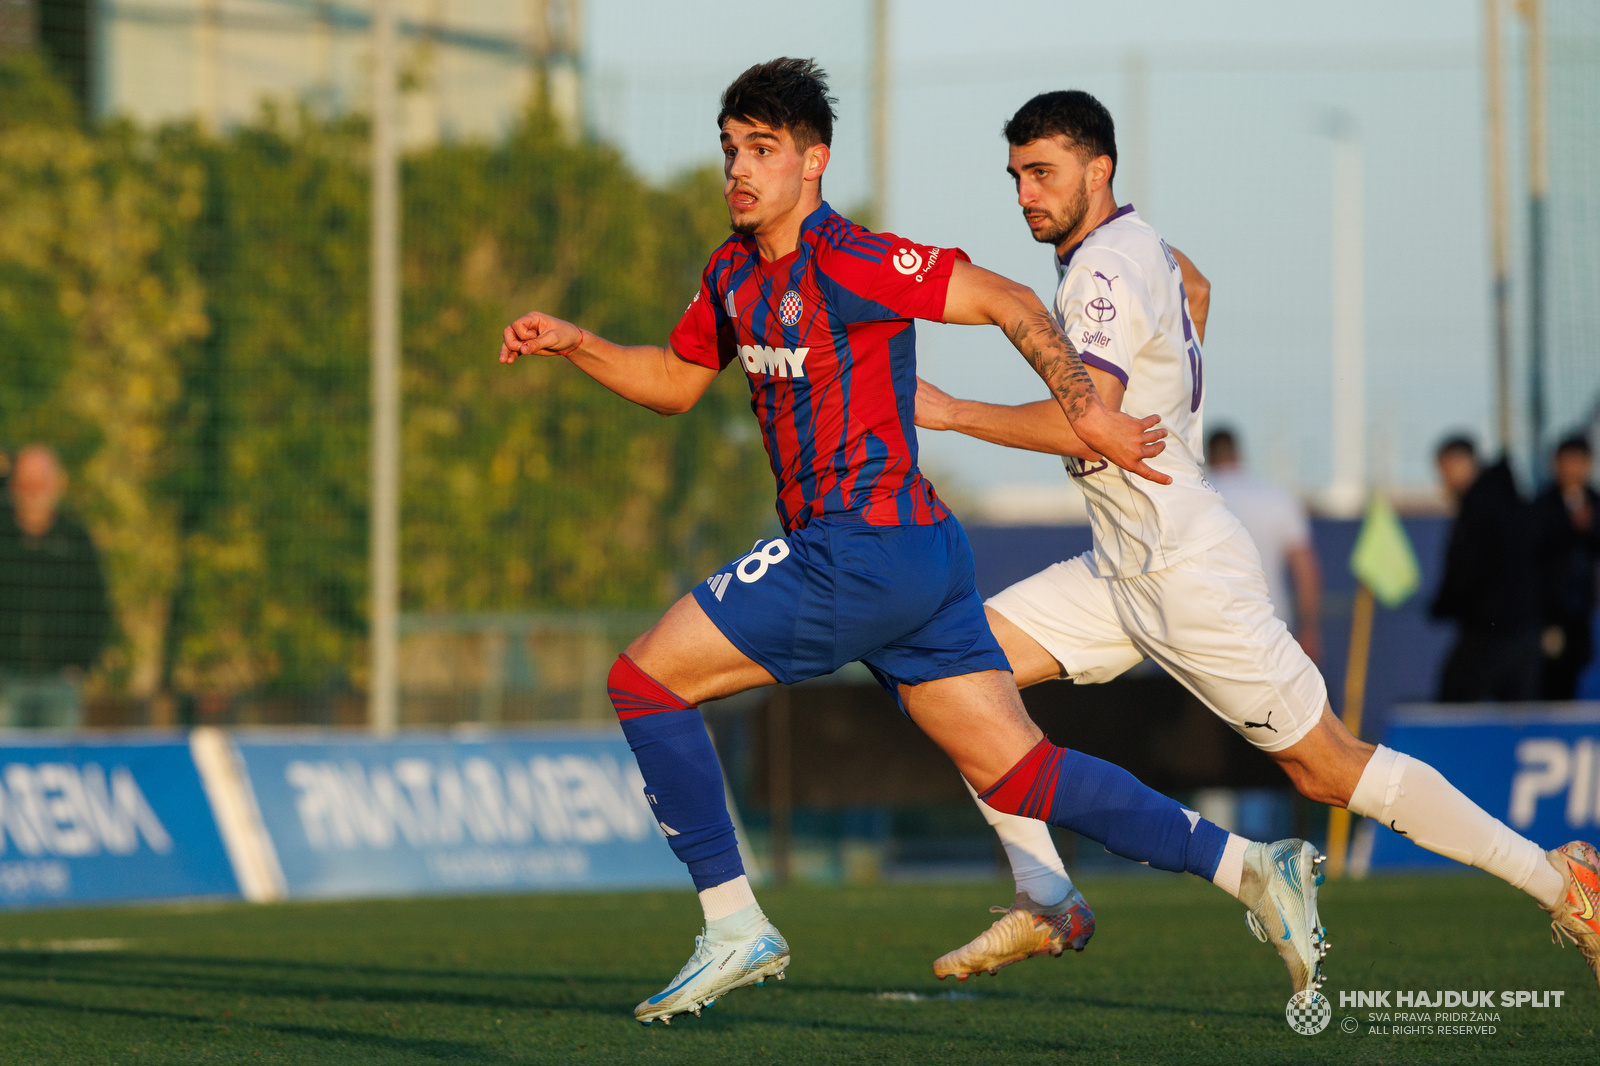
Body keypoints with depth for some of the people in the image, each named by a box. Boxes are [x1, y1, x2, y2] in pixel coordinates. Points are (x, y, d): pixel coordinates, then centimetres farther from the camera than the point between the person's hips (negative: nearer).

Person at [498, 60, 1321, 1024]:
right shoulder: (733, 275, 13)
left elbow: (1010, 302, -12)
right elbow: (674, 382, 28)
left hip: (862, 551, -9)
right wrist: (572, 343, 14)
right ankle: (1248, 866, 4)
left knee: (643, 679, -3)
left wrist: (1090, 418, -11)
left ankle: (735, 928, -1)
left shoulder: (846, 262, -13)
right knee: (1020, 777, 6)